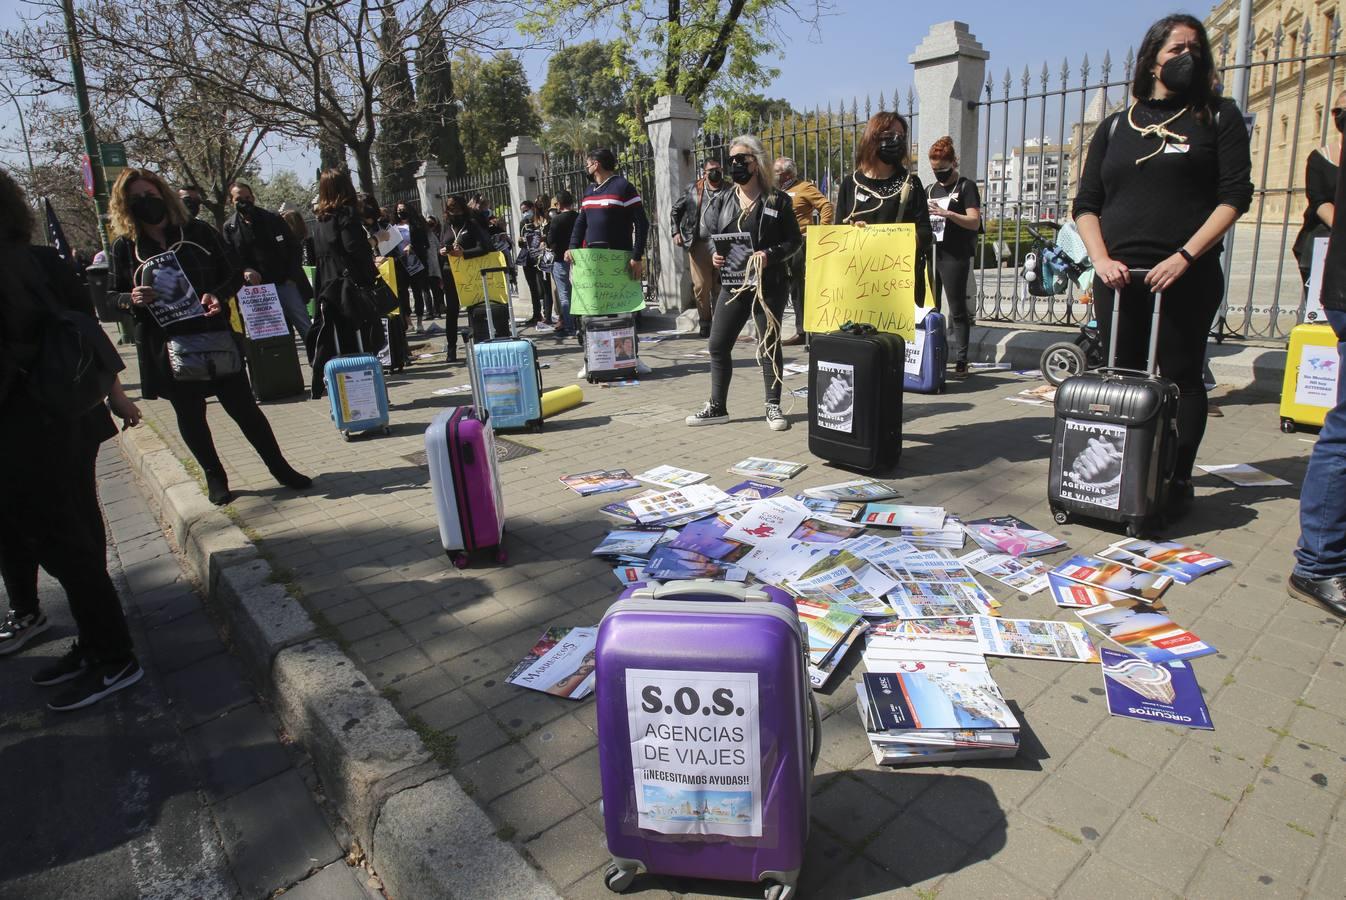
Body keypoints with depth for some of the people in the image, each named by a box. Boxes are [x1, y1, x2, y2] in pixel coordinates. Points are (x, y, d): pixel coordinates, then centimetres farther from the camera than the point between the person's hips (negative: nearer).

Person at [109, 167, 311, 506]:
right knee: (190, 415, 10)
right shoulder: (124, 247, 1)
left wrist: (217, 294, -16)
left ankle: (280, 467, 15)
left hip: (214, 337, -1)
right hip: (166, 348, 1)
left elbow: (234, 274, 3)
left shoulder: (198, 232, 1)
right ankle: (214, 477, 26)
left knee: (244, 407, 3)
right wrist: (134, 300, -18)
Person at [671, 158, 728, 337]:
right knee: (701, 286, -1)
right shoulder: (693, 190, 10)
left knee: (720, 287, 4)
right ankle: (705, 322, 14)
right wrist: (676, 232, 9)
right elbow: (675, 210, 19)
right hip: (699, 245, 1)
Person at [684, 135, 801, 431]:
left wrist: (770, 255, -19)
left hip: (769, 284, -4)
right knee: (718, 345, 4)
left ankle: (773, 406, 17)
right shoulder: (721, 201, 10)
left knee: (770, 345, 5)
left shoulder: (777, 200, -2)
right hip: (732, 285, 4)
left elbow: (793, 240, -2)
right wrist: (713, 255, -8)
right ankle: (717, 406, 16)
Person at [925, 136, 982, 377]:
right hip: (931, 255, 6)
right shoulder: (931, 189, 18)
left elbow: (974, 222, -10)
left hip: (955, 257, -6)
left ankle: (961, 361, -2)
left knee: (957, 311, -5)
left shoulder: (966, 187, 0)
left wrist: (948, 214, -23)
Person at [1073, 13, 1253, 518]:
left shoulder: (1218, 119, 9)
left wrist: (1185, 256, -13)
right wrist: (1101, 259, -6)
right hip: (1118, 276, 2)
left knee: (1181, 378, 0)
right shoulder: (1115, 127, 15)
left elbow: (1234, 196, -1)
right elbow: (1086, 204, 9)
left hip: (1187, 276, -2)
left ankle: (1178, 483, 8)